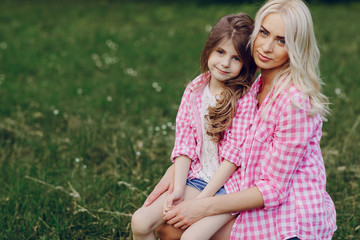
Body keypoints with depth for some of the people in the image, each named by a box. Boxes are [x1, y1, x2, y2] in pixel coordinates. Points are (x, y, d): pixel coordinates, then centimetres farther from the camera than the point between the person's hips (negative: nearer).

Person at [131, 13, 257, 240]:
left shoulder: (245, 100, -13)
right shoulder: (194, 91, 3)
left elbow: (233, 155, -14)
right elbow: (184, 143, 1)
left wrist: (201, 200, -17)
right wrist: (178, 189, -9)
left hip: (229, 183, -5)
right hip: (196, 178, 5)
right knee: (140, 221, -10)